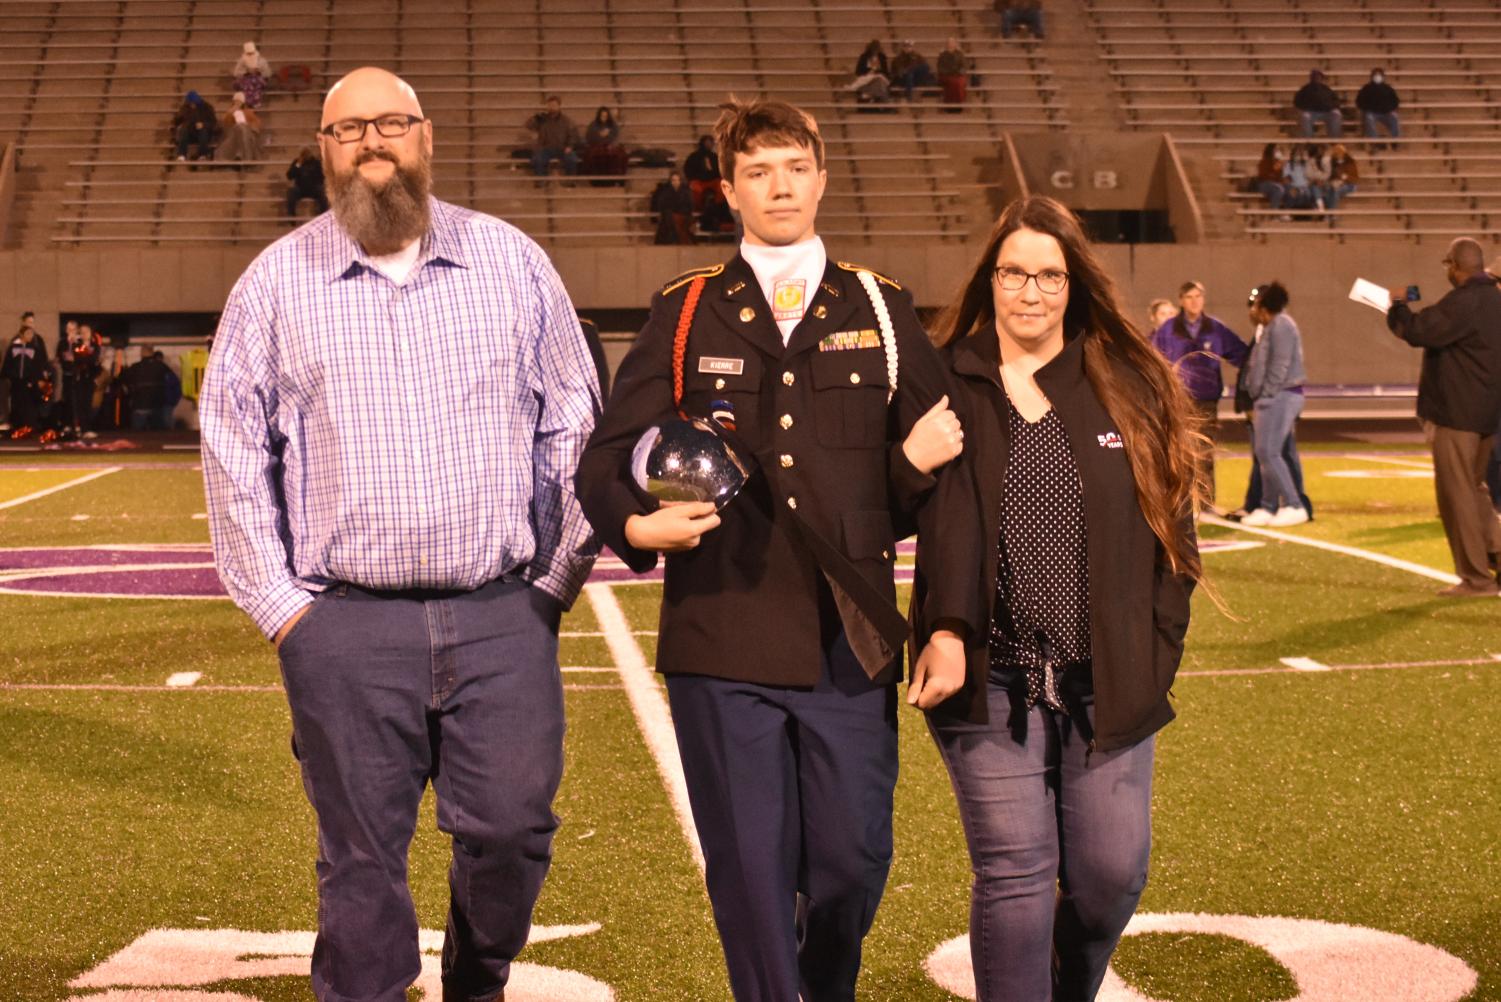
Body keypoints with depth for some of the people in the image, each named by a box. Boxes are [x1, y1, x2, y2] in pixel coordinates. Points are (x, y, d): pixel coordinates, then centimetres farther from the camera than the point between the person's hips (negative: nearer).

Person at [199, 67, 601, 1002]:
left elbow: (575, 424, 9)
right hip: (347, 628, 0)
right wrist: (279, 603, 1)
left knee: (513, 828, 2)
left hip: (504, 616, 1)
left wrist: (560, 575, 5)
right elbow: (234, 450, 7)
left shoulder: (511, 260, 7)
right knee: (362, 860, 4)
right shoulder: (277, 282, 6)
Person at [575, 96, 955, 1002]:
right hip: (725, 642, -1)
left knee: (855, 859, 6)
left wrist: (921, 462, -9)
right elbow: (607, 457, 6)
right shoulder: (686, 315, 7)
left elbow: (923, 463, 13)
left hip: (849, 638, 1)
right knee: (750, 871, 3)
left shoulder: (881, 310, 11)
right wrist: (635, 525, -13)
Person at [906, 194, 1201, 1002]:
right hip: (991, 681, -2)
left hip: (1105, 684, 2)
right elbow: (947, 518, -14)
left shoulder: (1131, 389, 8)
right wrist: (946, 632, -27)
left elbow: (1171, 531, 9)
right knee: (1013, 875, -3)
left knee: (1112, 872, 4)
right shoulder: (948, 388, 1)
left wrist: (1155, 652, 2)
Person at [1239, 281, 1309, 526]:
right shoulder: (1270, 328, 19)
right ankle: (1268, 507, 14)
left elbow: (1280, 367, -18)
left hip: (1280, 396, -10)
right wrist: (1258, 401, 13)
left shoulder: (1280, 325, -12)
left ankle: (1293, 506, -10)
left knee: (1269, 453, -12)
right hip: (1273, 399, 10)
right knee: (1265, 454, 10)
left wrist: (1265, 397, -17)